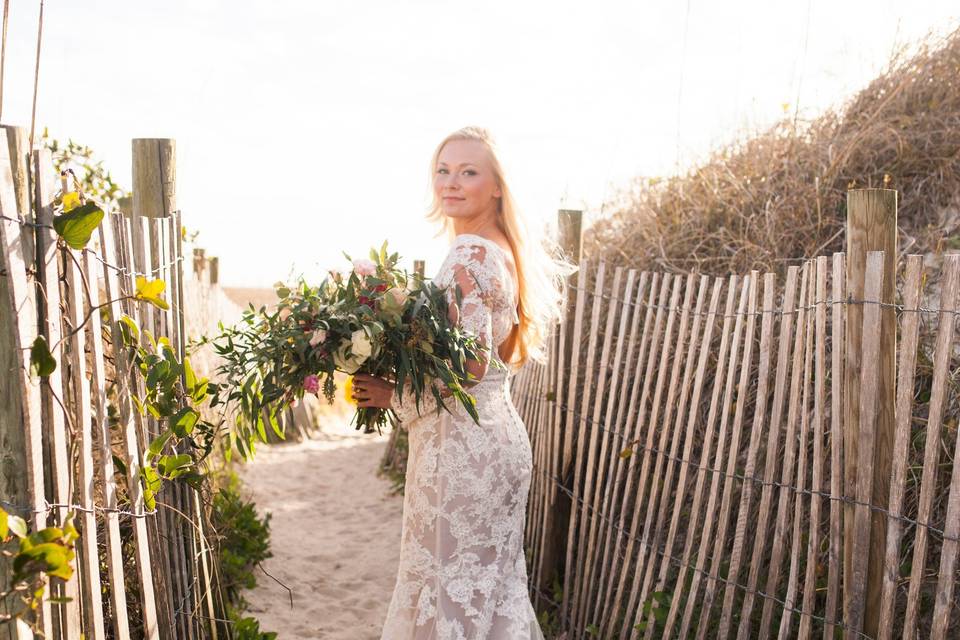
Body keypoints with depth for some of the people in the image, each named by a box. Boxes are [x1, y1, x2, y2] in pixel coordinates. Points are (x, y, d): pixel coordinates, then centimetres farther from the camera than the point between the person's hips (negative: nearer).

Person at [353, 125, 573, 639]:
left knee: (451, 584, 3)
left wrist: (393, 394, -12)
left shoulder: (468, 255, -17)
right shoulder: (506, 250, 12)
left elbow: (470, 366, -23)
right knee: (488, 578, 19)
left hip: (461, 442, -10)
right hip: (498, 429, 10)